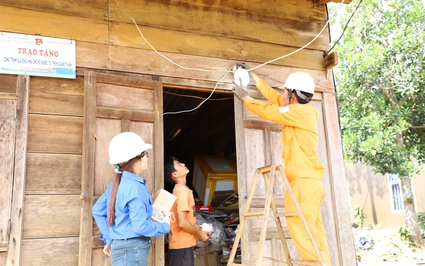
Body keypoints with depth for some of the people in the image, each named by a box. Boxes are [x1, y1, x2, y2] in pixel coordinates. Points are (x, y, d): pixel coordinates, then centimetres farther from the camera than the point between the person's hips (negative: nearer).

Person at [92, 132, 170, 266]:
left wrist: (108, 239, 18)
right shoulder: (135, 187, -19)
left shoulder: (117, 183, 7)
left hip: (119, 247, 9)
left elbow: (97, 210, 15)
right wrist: (165, 227, -7)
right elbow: (141, 226, -23)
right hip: (133, 251, -9)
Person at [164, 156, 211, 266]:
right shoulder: (183, 190, -16)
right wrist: (199, 234, -9)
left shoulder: (179, 189, 13)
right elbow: (182, 222, -23)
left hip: (181, 244, 9)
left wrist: (200, 229, 9)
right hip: (182, 245, -9)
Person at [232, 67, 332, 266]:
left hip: (304, 180, -10)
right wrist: (253, 75, 34)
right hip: (306, 181, 10)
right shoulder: (299, 111, 18)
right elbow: (273, 96, 27)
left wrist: (245, 97, 13)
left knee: (300, 228, -12)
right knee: (312, 231, 6)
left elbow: (266, 110, -4)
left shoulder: (301, 112, -9)